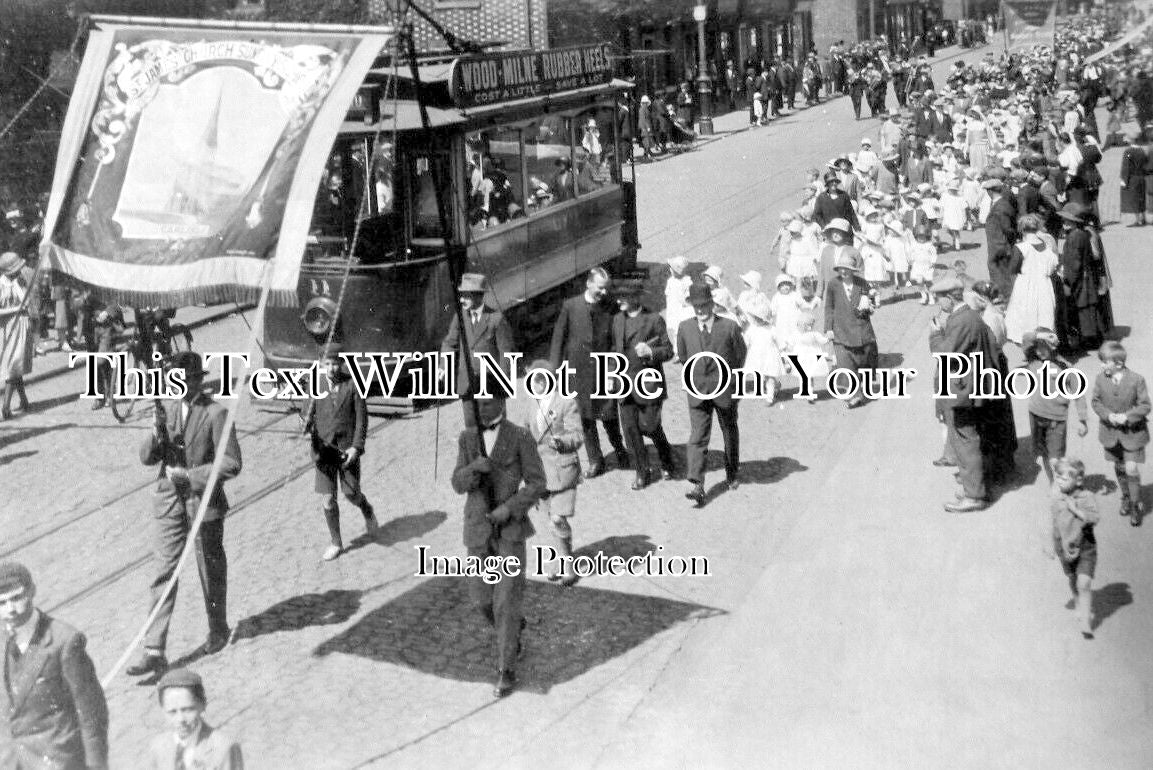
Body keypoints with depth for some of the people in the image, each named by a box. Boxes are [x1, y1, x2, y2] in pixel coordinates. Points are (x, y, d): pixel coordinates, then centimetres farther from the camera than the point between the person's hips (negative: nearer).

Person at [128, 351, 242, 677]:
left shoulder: (215, 413, -11)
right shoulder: (168, 409, 5)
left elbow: (231, 464, -15)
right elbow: (147, 457, 3)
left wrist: (189, 476, -18)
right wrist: (157, 431, -16)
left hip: (204, 502, -4)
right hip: (169, 503, 4)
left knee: (212, 571, 14)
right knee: (163, 574, 0)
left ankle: (218, 629, 36)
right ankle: (154, 652, 0)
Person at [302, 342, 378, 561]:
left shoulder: (352, 385, -5)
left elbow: (362, 417, -4)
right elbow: (310, 412, 7)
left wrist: (356, 447, -12)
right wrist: (307, 426, -16)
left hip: (347, 448, -2)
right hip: (323, 448, 2)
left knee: (351, 494, 2)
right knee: (328, 498, 1)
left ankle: (368, 514, 36)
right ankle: (335, 542, 17)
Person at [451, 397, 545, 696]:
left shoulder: (521, 437, -9)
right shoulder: (468, 438, 2)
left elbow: (538, 483, -9)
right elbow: (459, 485, -3)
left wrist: (509, 508, -22)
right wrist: (474, 467, -25)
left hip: (510, 528, -4)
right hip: (479, 529, 4)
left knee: (506, 601, -8)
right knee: (482, 598, 9)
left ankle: (506, 671, 4)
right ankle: (512, 629, 43)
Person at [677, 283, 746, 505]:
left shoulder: (729, 327, -9)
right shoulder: (685, 328, -3)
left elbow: (740, 354, 5)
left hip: (724, 389, 0)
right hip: (697, 391, 0)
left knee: (730, 433, 17)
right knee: (697, 437, -9)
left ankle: (732, 474, 36)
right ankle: (696, 485, -14)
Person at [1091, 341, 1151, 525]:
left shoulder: (1136, 380, -17)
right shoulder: (1100, 379, -9)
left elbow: (1146, 406, -11)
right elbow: (1096, 402, 1)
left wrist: (1127, 416, -23)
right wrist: (1108, 415, -17)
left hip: (1132, 433, -3)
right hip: (1111, 432, 3)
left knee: (1131, 470, -6)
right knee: (1119, 468, 17)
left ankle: (1136, 505, 13)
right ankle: (1125, 498, 40)